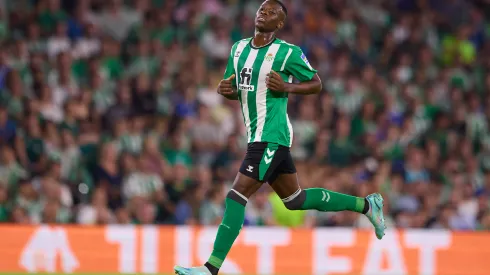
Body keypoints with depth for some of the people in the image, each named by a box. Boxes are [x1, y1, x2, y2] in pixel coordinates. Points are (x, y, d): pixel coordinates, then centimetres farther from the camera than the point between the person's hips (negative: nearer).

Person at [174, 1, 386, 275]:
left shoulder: (288, 53, -9)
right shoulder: (239, 49, 12)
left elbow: (316, 84, -2)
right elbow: (237, 90, 22)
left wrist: (286, 87, -18)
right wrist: (226, 90, -1)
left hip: (271, 137, -9)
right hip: (258, 136, 9)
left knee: (237, 195, -14)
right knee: (295, 199, 19)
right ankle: (366, 205, 34)